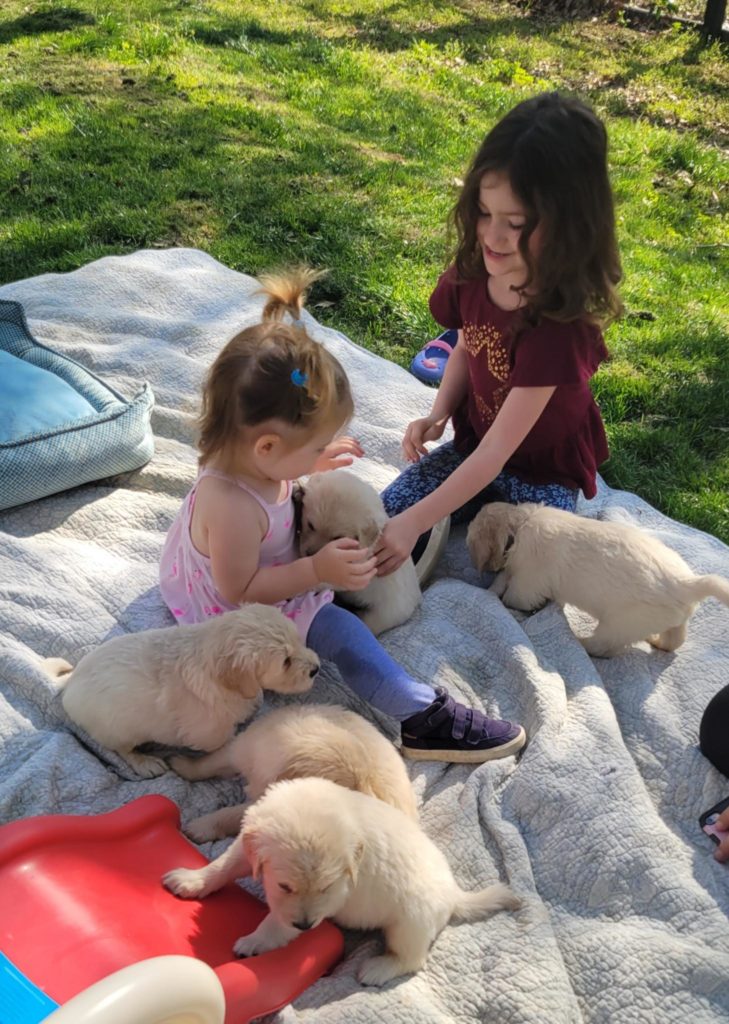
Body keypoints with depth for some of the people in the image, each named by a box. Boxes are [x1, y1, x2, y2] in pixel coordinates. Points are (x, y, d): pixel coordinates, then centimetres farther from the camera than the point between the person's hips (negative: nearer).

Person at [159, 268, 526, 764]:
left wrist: (313, 462, 3)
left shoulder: (237, 456, -15)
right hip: (240, 619, -10)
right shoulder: (234, 509, -43)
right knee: (341, 631, -16)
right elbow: (240, 590, -33)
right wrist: (317, 571, -36)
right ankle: (423, 716, -9)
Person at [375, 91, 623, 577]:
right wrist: (439, 415, -9)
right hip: (471, 447, 5)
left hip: (543, 471, -4)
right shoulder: (474, 274, -14)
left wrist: (415, 523, -35)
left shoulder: (557, 325, -32)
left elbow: (498, 450, -32)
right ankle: (481, 510, 12)